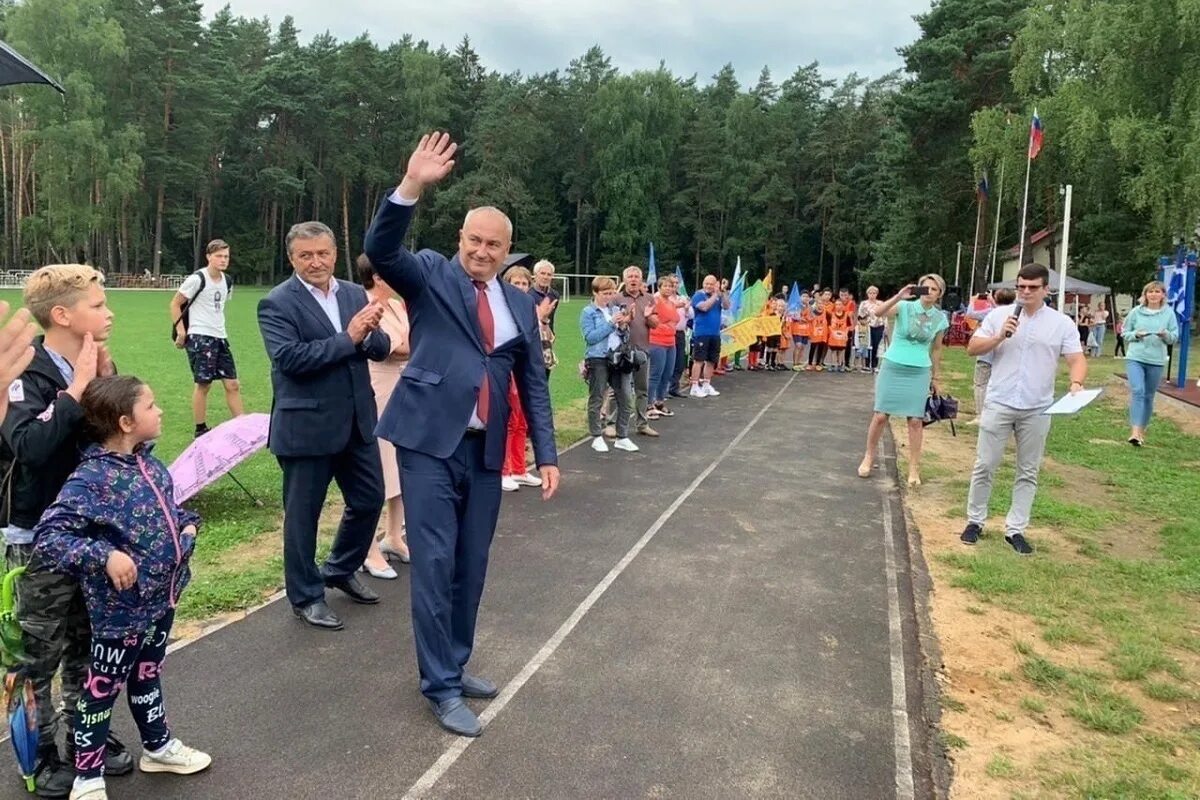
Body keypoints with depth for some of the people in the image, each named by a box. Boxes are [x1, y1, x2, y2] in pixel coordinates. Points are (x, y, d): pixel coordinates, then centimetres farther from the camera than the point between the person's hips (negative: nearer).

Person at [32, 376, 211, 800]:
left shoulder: (149, 463, 2)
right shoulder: (90, 478, -23)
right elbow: (48, 537, -27)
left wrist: (189, 525, 0)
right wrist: (105, 555, -32)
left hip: (161, 597, 8)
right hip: (120, 607, -7)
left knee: (148, 674, 26)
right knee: (102, 689, 10)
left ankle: (157, 746, 44)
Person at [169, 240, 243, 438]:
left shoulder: (227, 283, 9)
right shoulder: (197, 279, -11)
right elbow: (175, 304, -6)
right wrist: (181, 331, -11)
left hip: (220, 338, 7)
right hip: (199, 337, -7)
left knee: (232, 384, 5)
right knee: (203, 384, -2)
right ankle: (200, 430, 10)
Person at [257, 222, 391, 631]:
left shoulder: (355, 293, 7)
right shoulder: (277, 303, -11)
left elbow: (380, 350, 3)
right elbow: (289, 358, -23)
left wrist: (369, 331, -19)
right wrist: (347, 338, -22)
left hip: (357, 421, 6)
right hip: (306, 426, -6)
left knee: (370, 499, 15)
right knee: (303, 514, 8)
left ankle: (340, 570, 38)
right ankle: (306, 596, 26)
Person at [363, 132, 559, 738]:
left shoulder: (520, 304, 12)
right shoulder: (431, 275, 2)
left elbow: (533, 382, 13)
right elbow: (380, 250, -17)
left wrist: (546, 454, 7)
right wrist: (412, 187, -31)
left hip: (485, 449, 4)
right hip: (431, 442, -4)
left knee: (472, 565, 12)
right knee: (434, 563, -2)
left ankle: (455, 665, 30)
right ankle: (440, 685, 11)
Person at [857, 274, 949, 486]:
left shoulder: (940, 319, 2)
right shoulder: (905, 307, -6)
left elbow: (936, 349, 13)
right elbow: (879, 312, -25)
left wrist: (935, 377, 15)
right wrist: (899, 296, -35)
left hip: (919, 372, 2)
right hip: (892, 367, -2)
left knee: (916, 420, 1)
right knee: (881, 415, 2)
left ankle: (914, 468, 10)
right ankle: (868, 457, 20)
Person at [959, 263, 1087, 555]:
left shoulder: (1062, 323, 2)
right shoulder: (999, 315, 2)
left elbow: (1077, 359, -1)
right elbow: (972, 348, 2)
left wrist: (1076, 383, -22)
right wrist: (999, 337, -15)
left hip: (1037, 410, 1)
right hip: (999, 404, -1)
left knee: (1028, 472, 7)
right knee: (985, 466, 4)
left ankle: (1015, 529, 17)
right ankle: (975, 521, 18)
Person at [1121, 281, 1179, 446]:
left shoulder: (1169, 313, 1)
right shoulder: (1136, 311, 0)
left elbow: (1175, 337, 4)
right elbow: (1124, 333, 7)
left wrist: (1166, 335, -17)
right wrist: (1136, 334, -13)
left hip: (1156, 361, 2)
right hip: (1135, 358, -2)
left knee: (1149, 396, 11)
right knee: (1137, 391, -17)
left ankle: (1142, 431, 25)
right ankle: (1135, 432, -22)